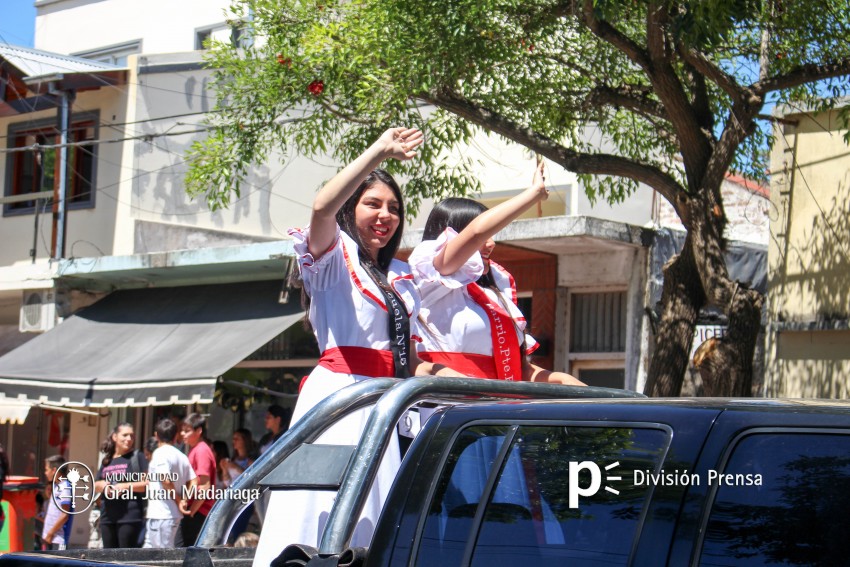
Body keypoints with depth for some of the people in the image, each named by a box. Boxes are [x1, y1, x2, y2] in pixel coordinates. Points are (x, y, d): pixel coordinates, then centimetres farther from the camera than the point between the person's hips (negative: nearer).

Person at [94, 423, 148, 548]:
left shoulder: (137, 457, 1)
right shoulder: (106, 460, 17)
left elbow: (148, 483, -7)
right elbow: (96, 485, 21)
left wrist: (126, 486, -15)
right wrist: (103, 486, -2)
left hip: (129, 517, -6)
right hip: (108, 517, 6)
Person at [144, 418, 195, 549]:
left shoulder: (160, 453, -10)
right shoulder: (182, 456, 14)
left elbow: (166, 480, -19)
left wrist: (178, 500, -7)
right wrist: (183, 500, 3)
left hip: (161, 513, -8)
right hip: (176, 515, 8)